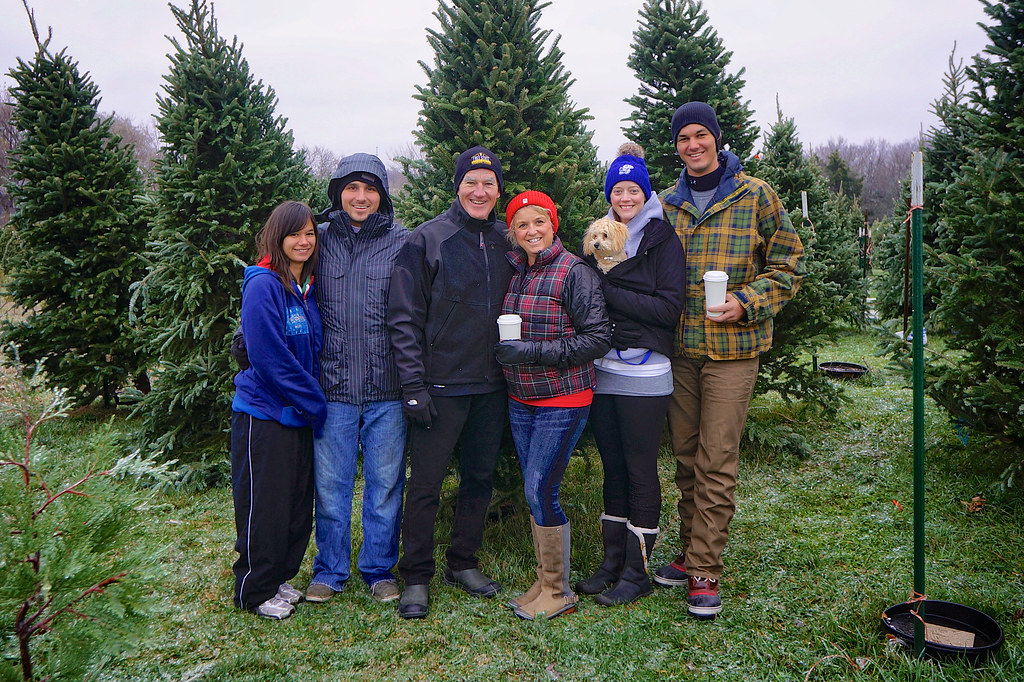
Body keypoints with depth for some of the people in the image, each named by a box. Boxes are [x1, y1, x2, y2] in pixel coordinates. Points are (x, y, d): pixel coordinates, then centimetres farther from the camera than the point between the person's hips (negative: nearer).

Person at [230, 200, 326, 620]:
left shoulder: (308, 288, 9)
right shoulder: (263, 286, -15)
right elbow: (270, 360, -19)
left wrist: (314, 404, 5)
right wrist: (316, 405, -14)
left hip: (299, 415, 7)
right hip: (263, 414, -7)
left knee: (298, 503, 14)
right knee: (264, 506, 4)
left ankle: (279, 577, 31)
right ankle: (255, 591, 21)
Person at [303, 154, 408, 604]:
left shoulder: (402, 242, 1)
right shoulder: (320, 239, 6)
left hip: (388, 388, -1)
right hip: (333, 385, 1)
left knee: (385, 483, 10)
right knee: (330, 484, 10)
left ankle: (379, 570, 28)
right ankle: (330, 571, 28)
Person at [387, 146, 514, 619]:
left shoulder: (507, 241, 9)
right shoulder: (427, 240, -5)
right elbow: (404, 318, -8)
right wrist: (414, 385, -13)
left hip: (492, 385, 5)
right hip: (440, 384, -4)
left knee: (481, 477, 13)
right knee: (426, 483, 1)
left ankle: (464, 563, 29)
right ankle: (416, 577, 16)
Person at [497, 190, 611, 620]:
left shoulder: (575, 272, -12)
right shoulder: (513, 271, 9)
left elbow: (598, 339, -17)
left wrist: (532, 351, -20)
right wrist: (503, 350, 2)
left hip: (563, 400, -7)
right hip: (520, 400, 7)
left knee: (540, 491, -7)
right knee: (533, 491, 11)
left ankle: (559, 592, 10)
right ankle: (545, 581, 25)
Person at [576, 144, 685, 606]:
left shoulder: (663, 240, -2)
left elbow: (670, 308, -12)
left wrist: (609, 293, -14)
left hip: (644, 373, -5)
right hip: (603, 371, 5)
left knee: (640, 470, 1)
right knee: (613, 467, 12)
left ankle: (637, 571, 13)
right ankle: (612, 561, 24)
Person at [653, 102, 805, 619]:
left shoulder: (755, 196, 0)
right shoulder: (666, 205, 10)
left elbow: (788, 263, 1)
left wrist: (748, 301, -13)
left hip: (732, 348, -4)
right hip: (679, 348, 4)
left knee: (717, 463, -4)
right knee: (686, 456, 12)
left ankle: (705, 571, 6)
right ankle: (691, 552, 26)